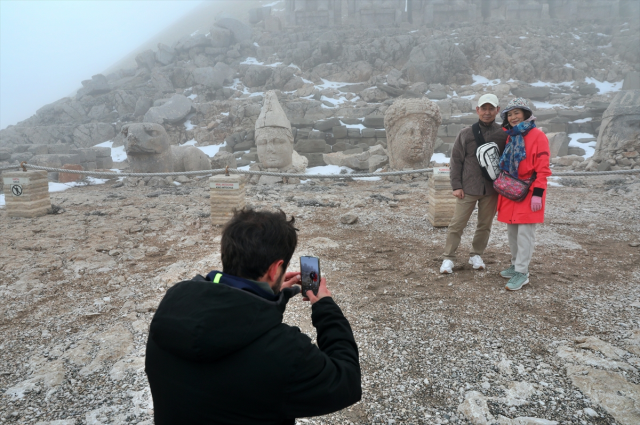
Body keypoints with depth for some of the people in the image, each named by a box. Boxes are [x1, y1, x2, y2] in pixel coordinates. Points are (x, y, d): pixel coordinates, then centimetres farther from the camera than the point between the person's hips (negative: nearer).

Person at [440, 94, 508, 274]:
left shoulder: (503, 134, 0)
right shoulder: (466, 134, -1)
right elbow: (456, 160, 0)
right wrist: (456, 185, -5)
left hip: (492, 190, 2)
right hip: (468, 189, -1)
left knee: (485, 225, 12)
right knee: (457, 224, 0)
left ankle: (476, 255, 29)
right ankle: (448, 258, 10)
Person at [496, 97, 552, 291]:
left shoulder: (537, 136, -8)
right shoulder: (509, 136, 12)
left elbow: (542, 168, -12)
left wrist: (538, 193, -17)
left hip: (528, 191, -7)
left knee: (525, 232, -6)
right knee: (512, 231, 12)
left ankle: (521, 273, -2)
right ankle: (516, 264, 25)